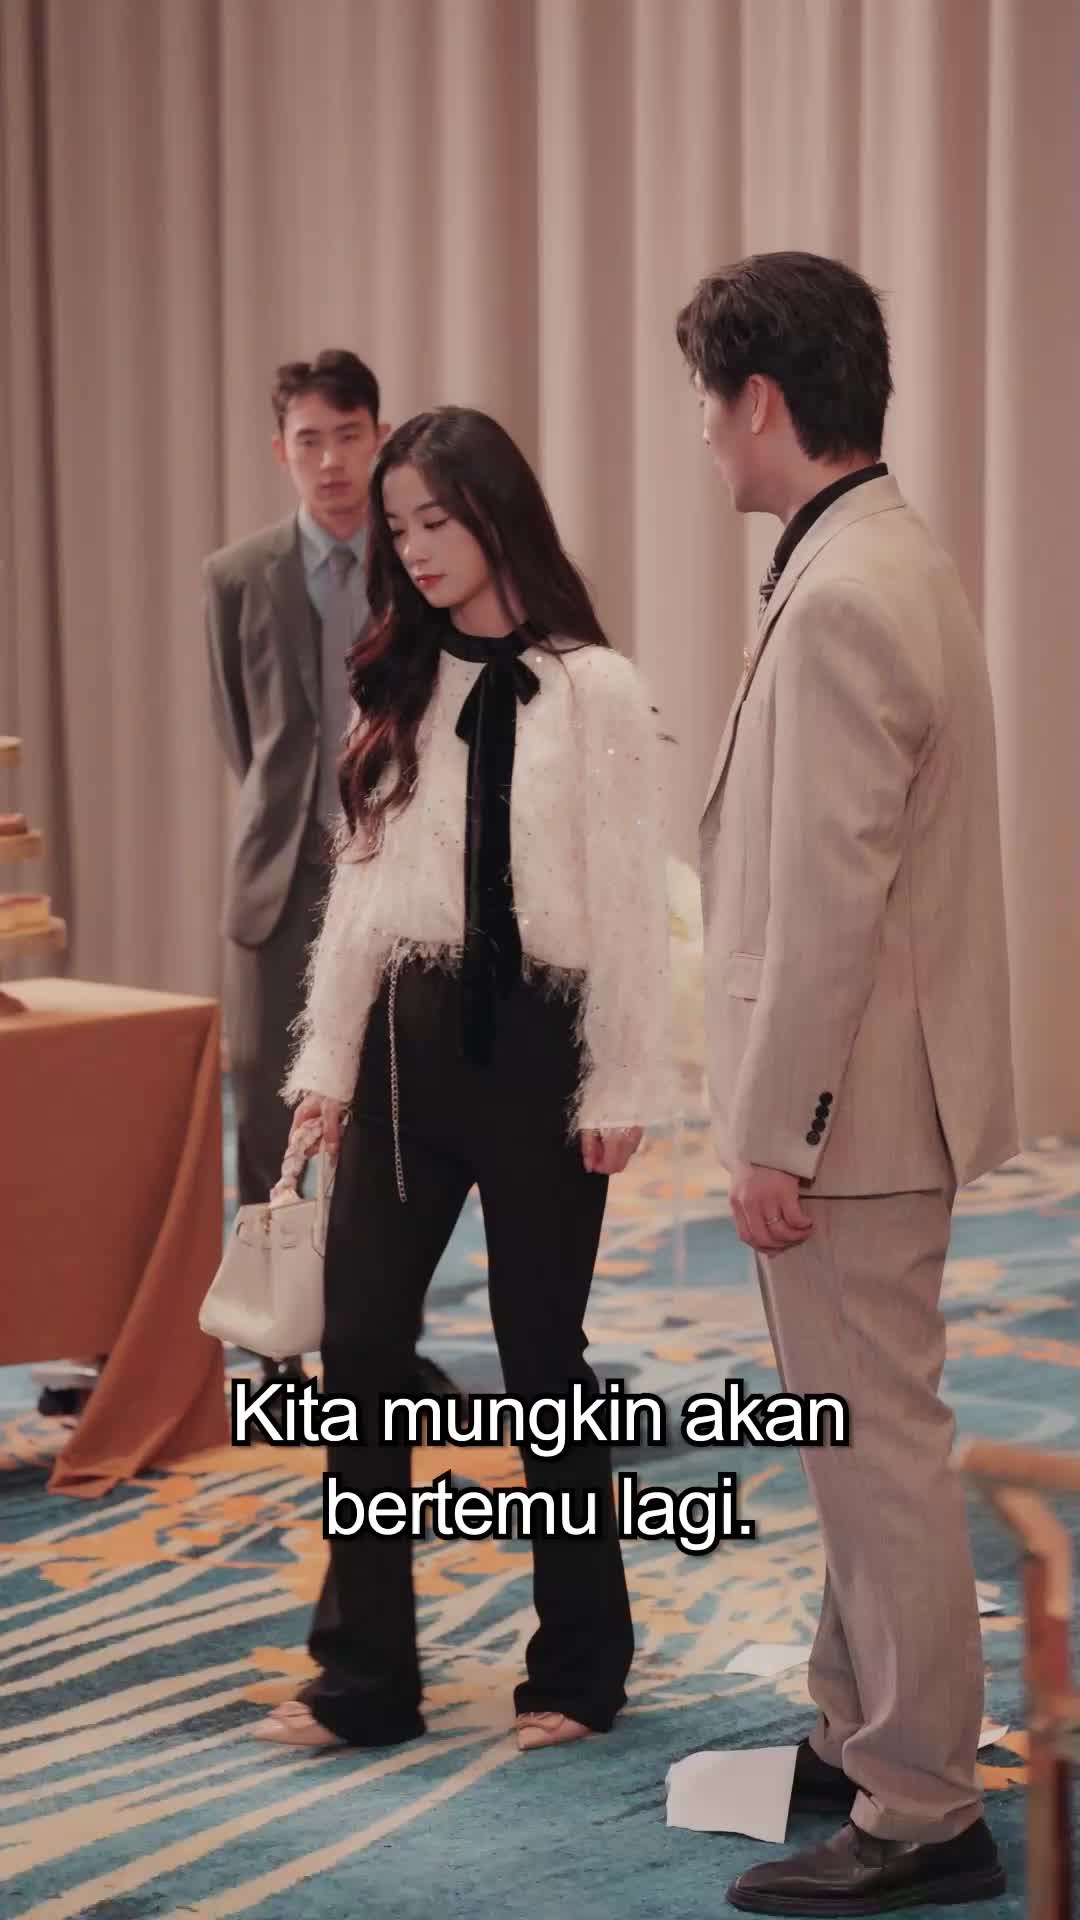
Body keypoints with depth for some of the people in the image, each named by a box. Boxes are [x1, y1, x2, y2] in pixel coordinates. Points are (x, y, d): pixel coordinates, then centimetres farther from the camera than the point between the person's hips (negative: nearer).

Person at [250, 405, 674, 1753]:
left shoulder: (592, 689, -7)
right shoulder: (400, 689, 9)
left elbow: (629, 900, -7)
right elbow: (359, 883, 11)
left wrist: (623, 1085, -9)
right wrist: (327, 1056, 8)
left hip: (537, 1038, -5)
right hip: (411, 1034, 5)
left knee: (540, 1353, 4)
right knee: (360, 1343, 1)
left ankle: (579, 1665, 20)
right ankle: (363, 1678, 9)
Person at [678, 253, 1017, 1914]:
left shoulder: (841, 597, -21)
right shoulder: (888, 561, 11)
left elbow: (829, 901, -23)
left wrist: (777, 1134, -18)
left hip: (847, 1109, -10)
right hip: (870, 1098, 10)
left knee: (879, 1457, -2)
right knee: (861, 1450, 19)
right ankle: (856, 1738, 32)